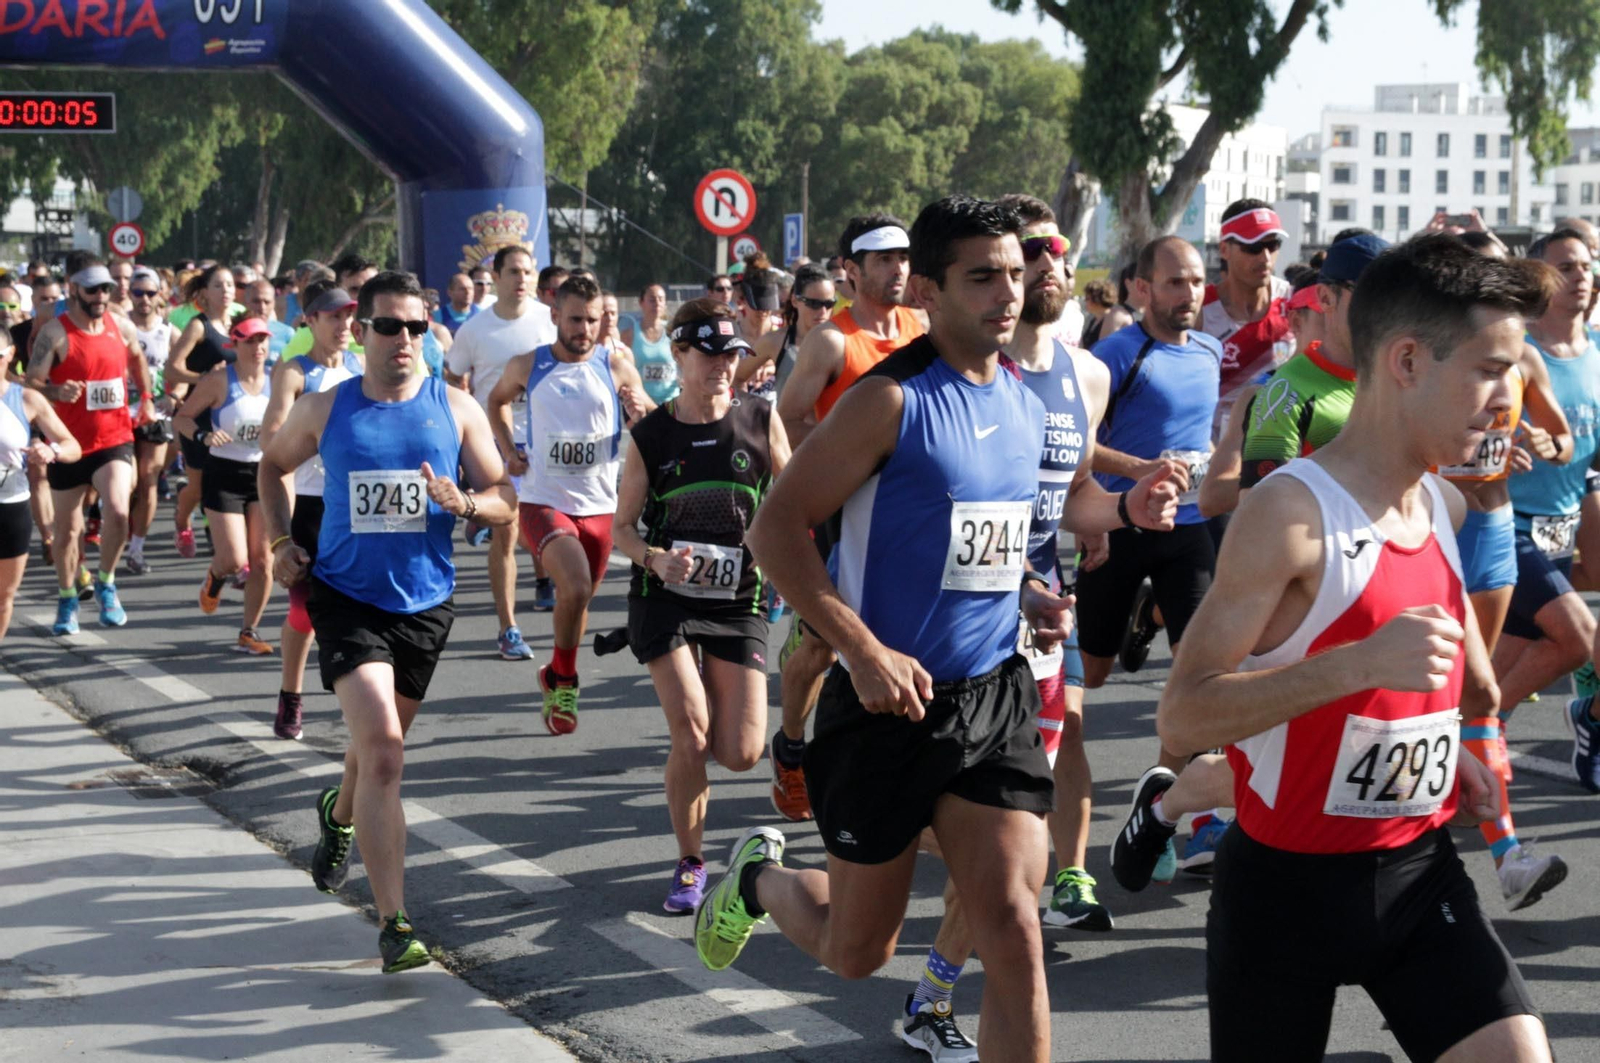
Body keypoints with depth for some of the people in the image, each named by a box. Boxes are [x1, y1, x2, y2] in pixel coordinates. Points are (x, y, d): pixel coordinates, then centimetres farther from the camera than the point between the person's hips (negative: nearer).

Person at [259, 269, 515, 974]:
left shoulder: (457, 409, 0)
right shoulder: (324, 411, 0)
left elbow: (504, 501, 2)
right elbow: (273, 465, 19)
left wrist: (462, 502, -20)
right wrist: (280, 541, 7)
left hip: (424, 603, 3)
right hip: (345, 595, -3)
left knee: (381, 742, 20)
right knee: (382, 747, -18)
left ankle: (339, 815, 58)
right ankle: (394, 924, -19)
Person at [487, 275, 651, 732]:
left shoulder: (617, 368, 0)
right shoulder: (527, 367, 0)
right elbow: (497, 400, 22)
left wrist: (640, 412, -16)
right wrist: (508, 450, 8)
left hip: (599, 505, 3)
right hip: (542, 501, -2)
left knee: (578, 598, 15)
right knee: (575, 587, -24)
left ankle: (557, 681, 39)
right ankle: (562, 676, -3)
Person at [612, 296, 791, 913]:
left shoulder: (761, 422, -1)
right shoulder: (652, 436, -2)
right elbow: (621, 527, 4)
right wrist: (656, 559, -16)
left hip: (738, 602, 1)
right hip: (666, 598, -1)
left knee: (741, 755, -4)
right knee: (692, 738, -15)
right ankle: (689, 863, 6)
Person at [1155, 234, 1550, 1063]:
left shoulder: (1446, 506, 6)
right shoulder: (1289, 512, -18)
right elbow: (1181, 719, -22)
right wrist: (1362, 665, -31)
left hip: (1419, 872, 6)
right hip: (1289, 881, -6)